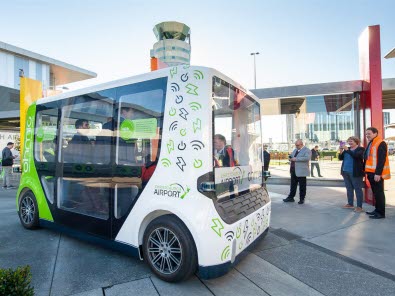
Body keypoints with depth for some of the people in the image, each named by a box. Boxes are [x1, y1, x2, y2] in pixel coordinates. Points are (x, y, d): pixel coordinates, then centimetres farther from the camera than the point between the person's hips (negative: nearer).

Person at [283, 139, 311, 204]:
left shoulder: (307, 150, -8)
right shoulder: (295, 150, 17)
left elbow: (307, 158, -25)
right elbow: (291, 156, 28)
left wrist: (296, 159, -25)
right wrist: (290, 158, 3)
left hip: (301, 171, -7)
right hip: (293, 171, 7)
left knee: (302, 186, 5)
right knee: (293, 185, 13)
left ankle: (302, 199, 16)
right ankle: (290, 197, 22)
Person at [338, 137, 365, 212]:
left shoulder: (361, 149, -3)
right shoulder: (347, 149, 14)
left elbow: (356, 155, -22)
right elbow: (340, 158, 10)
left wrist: (347, 149, -22)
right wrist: (341, 151, -7)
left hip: (355, 173, -6)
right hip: (346, 172, 6)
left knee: (358, 189, -2)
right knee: (349, 188, 12)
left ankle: (359, 206, 2)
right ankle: (350, 204, 21)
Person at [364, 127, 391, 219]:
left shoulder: (381, 143, -11)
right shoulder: (370, 144, 17)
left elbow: (381, 160, -18)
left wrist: (378, 173, -22)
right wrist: (366, 171, 17)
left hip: (377, 174, -9)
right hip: (371, 173, 9)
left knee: (379, 193, -2)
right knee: (375, 192, 15)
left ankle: (381, 213, 6)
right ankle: (377, 210, 25)